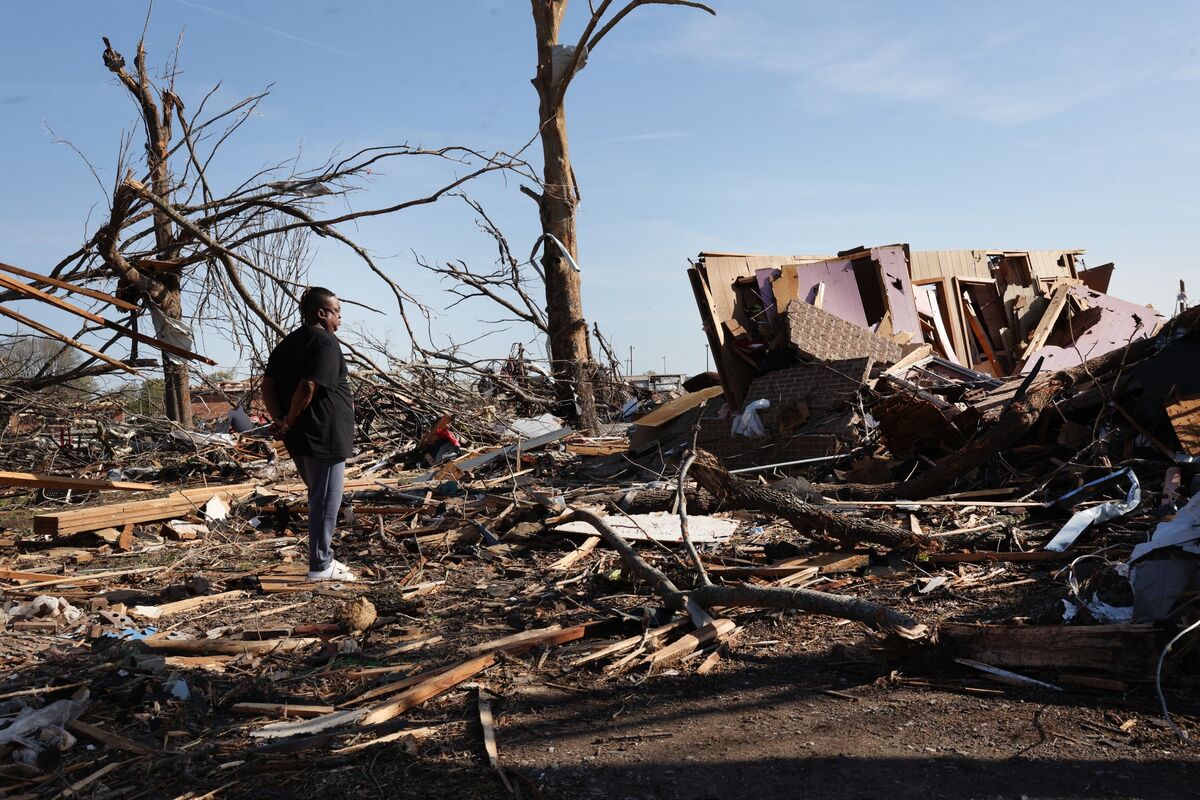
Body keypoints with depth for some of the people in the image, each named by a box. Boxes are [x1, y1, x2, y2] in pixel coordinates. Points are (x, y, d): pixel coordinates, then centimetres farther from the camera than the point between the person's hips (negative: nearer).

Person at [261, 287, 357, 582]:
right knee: (326, 502, -1)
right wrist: (290, 422, -12)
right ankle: (320, 567, 4)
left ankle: (323, 557, 29)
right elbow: (308, 387, -23)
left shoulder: (286, 344, 15)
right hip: (324, 436, -9)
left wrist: (280, 420, -2)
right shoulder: (325, 342, -13)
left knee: (319, 498, 20)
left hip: (298, 439, 9)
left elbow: (268, 386, 7)